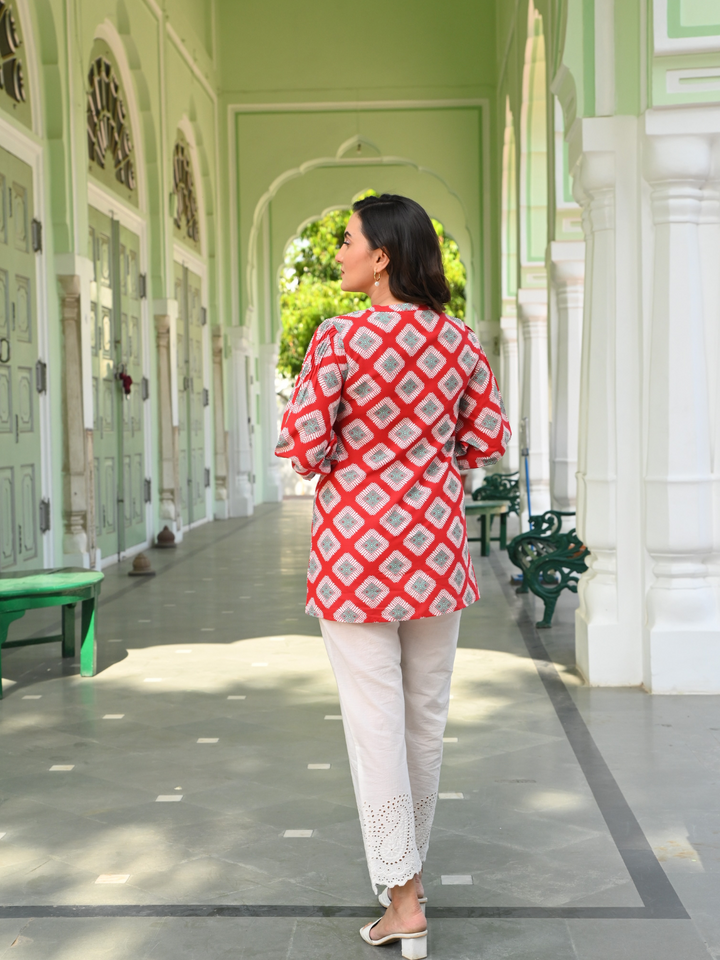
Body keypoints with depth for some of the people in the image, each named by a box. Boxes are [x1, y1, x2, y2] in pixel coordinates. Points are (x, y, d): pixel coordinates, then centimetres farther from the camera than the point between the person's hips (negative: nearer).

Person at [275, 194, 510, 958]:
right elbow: (489, 439, 5)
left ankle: (402, 898, 4)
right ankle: (408, 867, 31)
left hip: (356, 544, -5)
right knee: (426, 715, 15)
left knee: (375, 718, 1)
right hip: (435, 545, 5)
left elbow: (305, 447, -14)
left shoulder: (339, 338, -12)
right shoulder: (457, 339, 2)